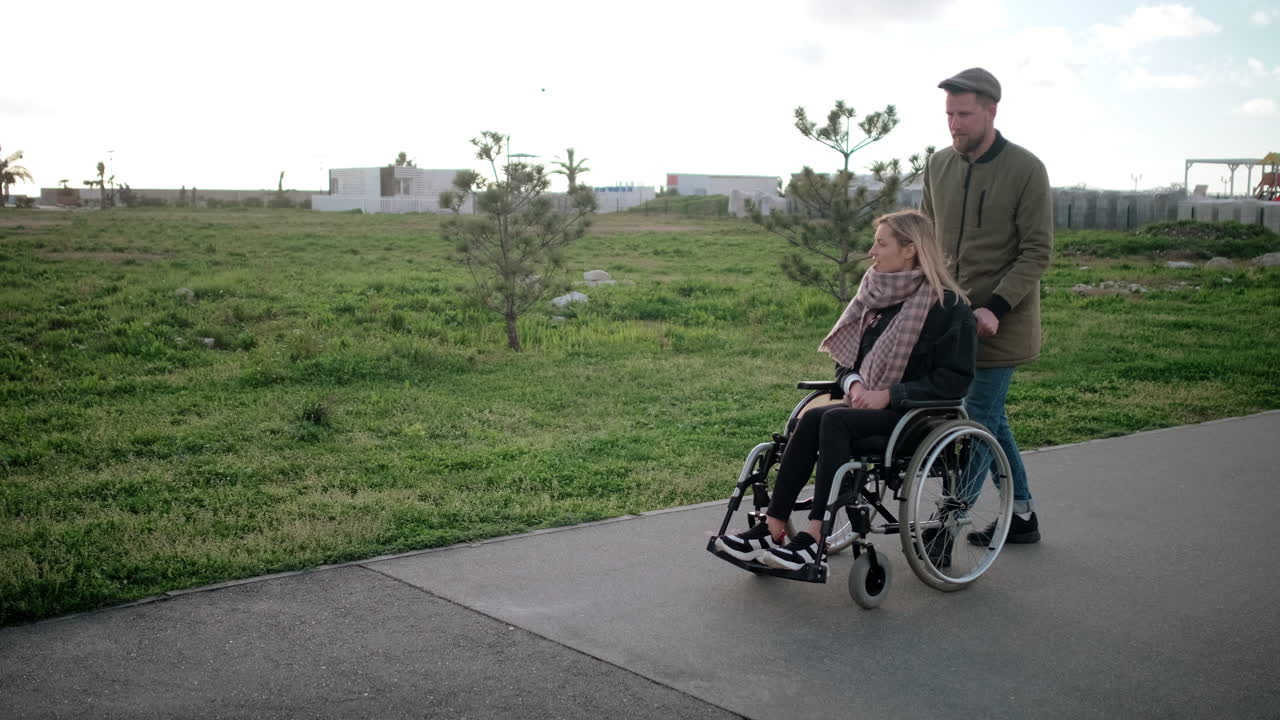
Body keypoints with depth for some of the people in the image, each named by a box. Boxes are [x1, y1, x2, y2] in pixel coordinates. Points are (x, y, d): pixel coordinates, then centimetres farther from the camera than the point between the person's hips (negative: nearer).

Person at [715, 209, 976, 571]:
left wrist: (889, 395, -19)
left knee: (834, 420, -31)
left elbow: (955, 380, -13)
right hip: (869, 403, 6)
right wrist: (854, 382, -5)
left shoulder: (949, 307, -8)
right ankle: (772, 530, -25)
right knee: (811, 420, -23)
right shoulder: (876, 295, 13)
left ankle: (813, 540, -32)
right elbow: (846, 357, 19)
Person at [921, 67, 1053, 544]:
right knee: (988, 418, 13)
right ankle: (1021, 515, 25)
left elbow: (1037, 252, -12)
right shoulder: (938, 165, 6)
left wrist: (995, 308, -21)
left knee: (979, 420, -5)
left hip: (1000, 321, -6)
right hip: (949, 315, 6)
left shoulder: (1025, 170, -10)